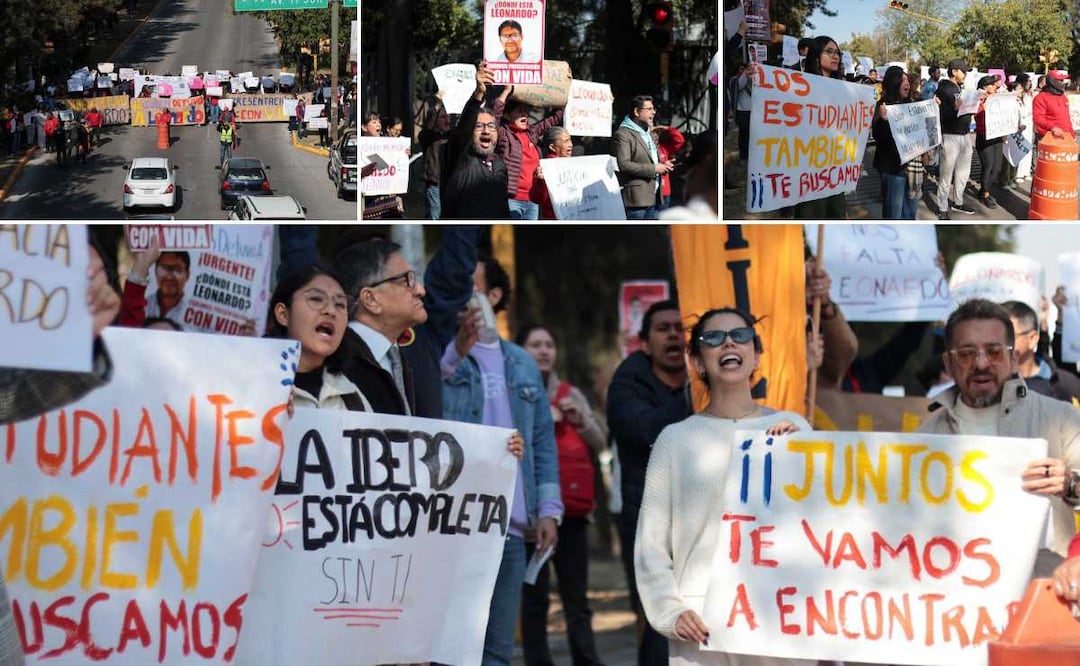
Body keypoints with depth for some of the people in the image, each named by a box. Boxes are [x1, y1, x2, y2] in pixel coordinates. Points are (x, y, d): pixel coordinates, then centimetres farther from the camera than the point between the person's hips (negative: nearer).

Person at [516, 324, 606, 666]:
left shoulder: (571, 394, 16)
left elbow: (599, 443, 14)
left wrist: (581, 421, -4)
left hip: (572, 506, 4)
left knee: (577, 599, 5)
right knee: (534, 597, -4)